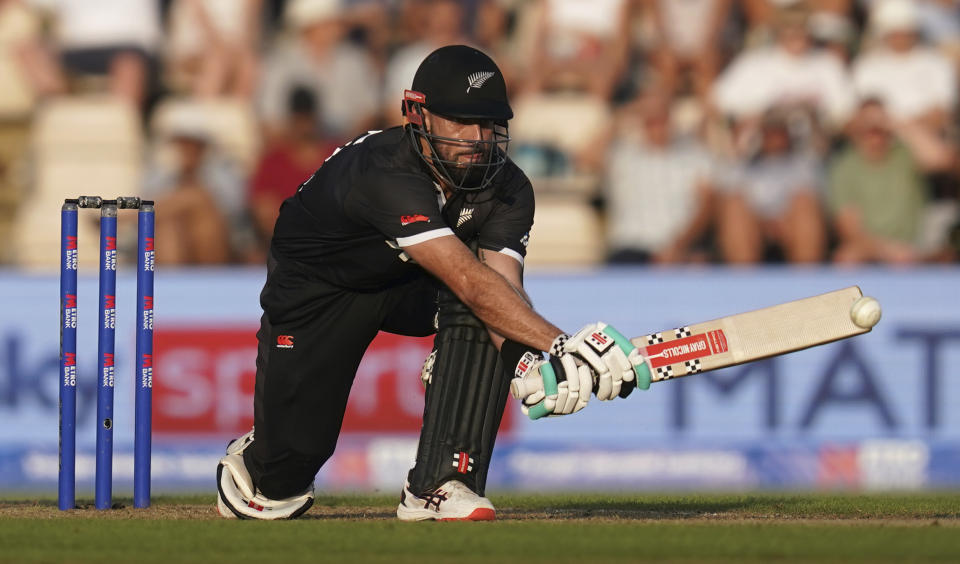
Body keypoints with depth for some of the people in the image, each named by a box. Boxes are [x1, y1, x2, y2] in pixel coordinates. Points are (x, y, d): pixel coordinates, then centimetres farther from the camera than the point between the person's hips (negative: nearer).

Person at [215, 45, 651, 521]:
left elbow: (502, 285, -34)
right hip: (317, 293, -4)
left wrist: (531, 367, -56)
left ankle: (440, 485, -24)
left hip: (410, 290, 4)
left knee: (481, 316, -30)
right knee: (295, 452, -9)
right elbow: (469, 281, -51)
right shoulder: (386, 174, -41)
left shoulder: (507, 189, -21)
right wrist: (558, 346, -62)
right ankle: (255, 462, 32)